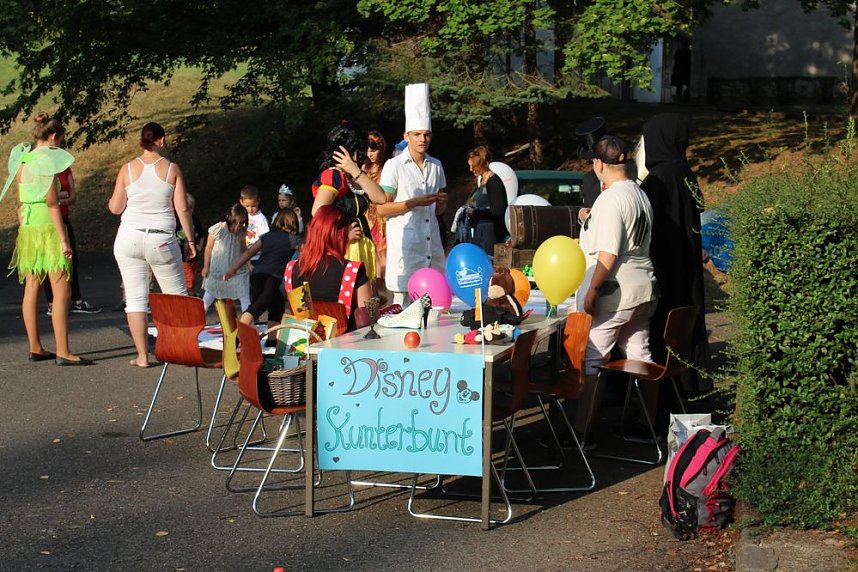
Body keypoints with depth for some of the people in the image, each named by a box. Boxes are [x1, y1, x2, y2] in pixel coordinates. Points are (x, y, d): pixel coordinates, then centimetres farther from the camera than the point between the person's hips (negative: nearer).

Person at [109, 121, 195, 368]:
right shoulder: (172, 169, -2)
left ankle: (142, 356, 3)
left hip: (129, 239, 1)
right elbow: (183, 209, -3)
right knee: (177, 295, 12)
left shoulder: (128, 169, 0)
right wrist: (190, 239, 6)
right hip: (162, 241, -1)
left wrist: (112, 198, 24)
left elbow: (115, 208, 2)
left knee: (135, 299, 4)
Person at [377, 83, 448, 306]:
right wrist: (415, 202, -14)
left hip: (431, 245, 5)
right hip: (404, 244, -5)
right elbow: (382, 209, -6)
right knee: (403, 304, -4)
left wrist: (441, 202, -1)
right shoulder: (394, 166, -3)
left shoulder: (436, 166, 14)